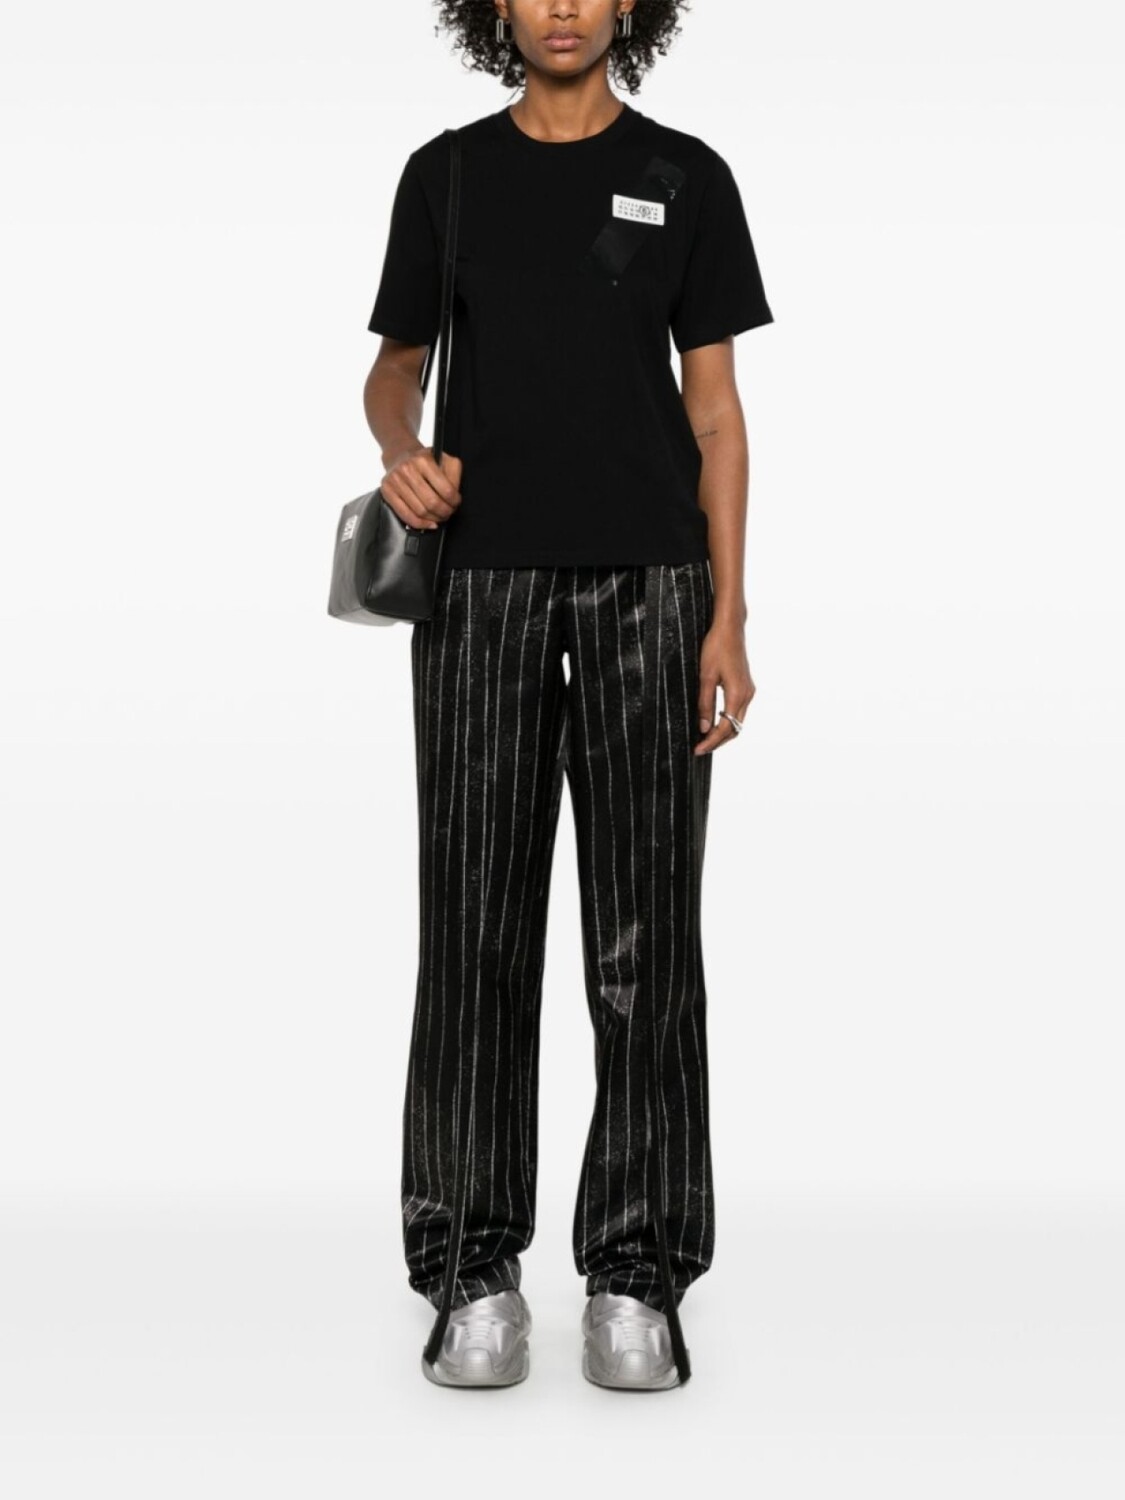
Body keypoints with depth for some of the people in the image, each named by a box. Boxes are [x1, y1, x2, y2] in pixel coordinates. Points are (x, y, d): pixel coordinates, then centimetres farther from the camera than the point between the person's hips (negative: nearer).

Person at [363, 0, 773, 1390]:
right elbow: (394, 366, 14)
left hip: (645, 586, -1)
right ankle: (477, 1273, 10)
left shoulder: (686, 178, 6)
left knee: (642, 938, -1)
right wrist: (400, 452, -11)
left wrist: (729, 622, -4)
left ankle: (633, 1278, 9)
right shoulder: (445, 173, 10)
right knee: (476, 927, 0)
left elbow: (715, 408, 4)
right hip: (481, 586, 1)